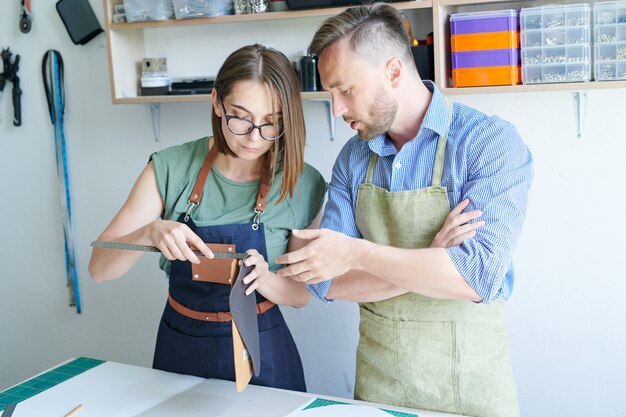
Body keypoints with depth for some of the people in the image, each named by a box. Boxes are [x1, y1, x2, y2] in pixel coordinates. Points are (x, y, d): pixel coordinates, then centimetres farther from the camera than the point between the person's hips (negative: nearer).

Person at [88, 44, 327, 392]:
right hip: (179, 348, 1)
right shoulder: (170, 168, -12)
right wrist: (150, 232, -32)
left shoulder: (303, 184, -13)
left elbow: (301, 293, -4)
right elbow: (99, 268, -13)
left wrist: (263, 278, -26)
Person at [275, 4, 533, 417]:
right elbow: (328, 281, -5)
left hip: (467, 380, -4)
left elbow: (480, 276, -27)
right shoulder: (353, 159, 0)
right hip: (376, 373, 4)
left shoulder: (492, 143, -15)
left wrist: (358, 253, -23)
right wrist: (431, 264, -18)